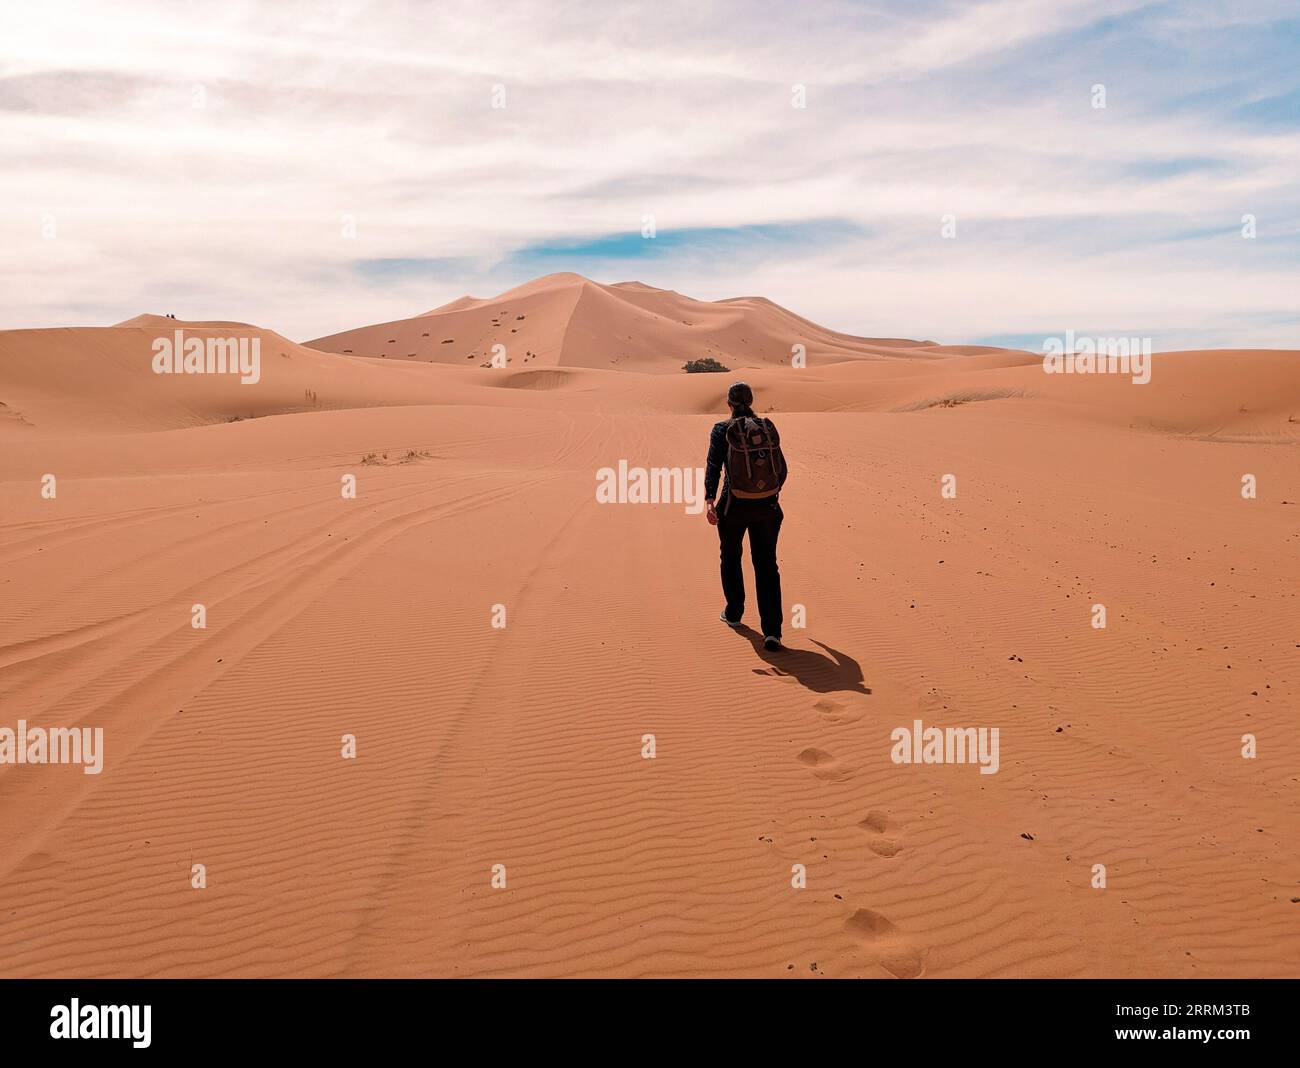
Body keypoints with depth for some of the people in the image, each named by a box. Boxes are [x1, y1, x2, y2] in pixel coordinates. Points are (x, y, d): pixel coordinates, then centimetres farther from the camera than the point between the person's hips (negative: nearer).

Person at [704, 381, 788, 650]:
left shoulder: (722, 430, -3)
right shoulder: (768, 427, 7)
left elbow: (713, 467, -14)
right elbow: (782, 468, 13)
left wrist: (709, 501, -20)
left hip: (734, 506, -2)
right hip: (767, 506, 2)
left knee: (731, 558, 22)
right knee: (766, 566, 4)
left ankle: (734, 613, 36)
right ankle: (772, 631, -7)